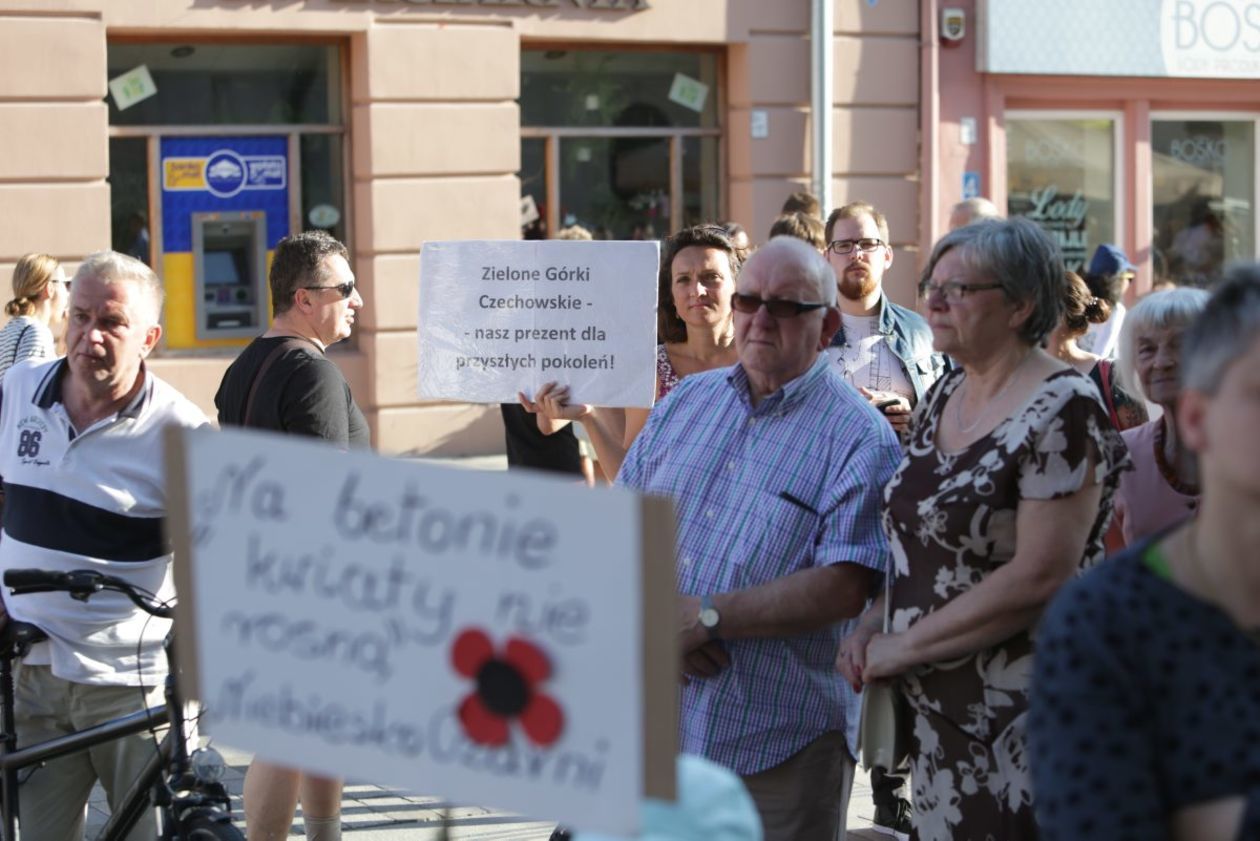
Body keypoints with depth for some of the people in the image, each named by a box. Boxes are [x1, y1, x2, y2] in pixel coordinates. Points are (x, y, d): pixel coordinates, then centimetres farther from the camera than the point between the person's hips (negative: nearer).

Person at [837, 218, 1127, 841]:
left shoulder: (1063, 411, -15)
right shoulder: (943, 398, 9)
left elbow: (1040, 577, -21)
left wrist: (904, 646, -15)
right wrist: (872, 626, 0)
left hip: (1018, 711, -7)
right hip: (934, 702, 7)